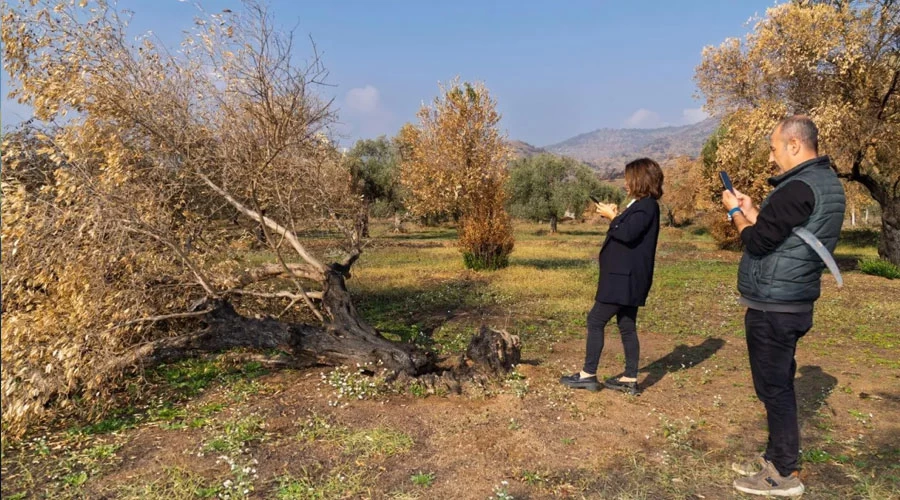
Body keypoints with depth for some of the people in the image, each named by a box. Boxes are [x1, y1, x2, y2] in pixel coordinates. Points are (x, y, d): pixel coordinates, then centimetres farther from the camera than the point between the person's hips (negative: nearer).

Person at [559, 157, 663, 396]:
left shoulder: (646, 206, -14)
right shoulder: (643, 205, 18)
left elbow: (628, 234, -25)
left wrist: (612, 217, -11)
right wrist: (617, 217, 7)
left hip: (624, 278, -10)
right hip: (627, 277, 10)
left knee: (595, 321, -5)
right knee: (627, 327, 11)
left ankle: (588, 375, 2)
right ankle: (630, 379, 16)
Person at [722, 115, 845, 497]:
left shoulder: (799, 188, -20)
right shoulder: (826, 183, 13)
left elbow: (757, 242, -18)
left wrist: (736, 212, -3)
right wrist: (752, 211, 12)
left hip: (772, 307, -10)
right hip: (792, 302, 10)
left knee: (774, 388, -1)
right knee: (779, 385, 17)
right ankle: (777, 458, 28)